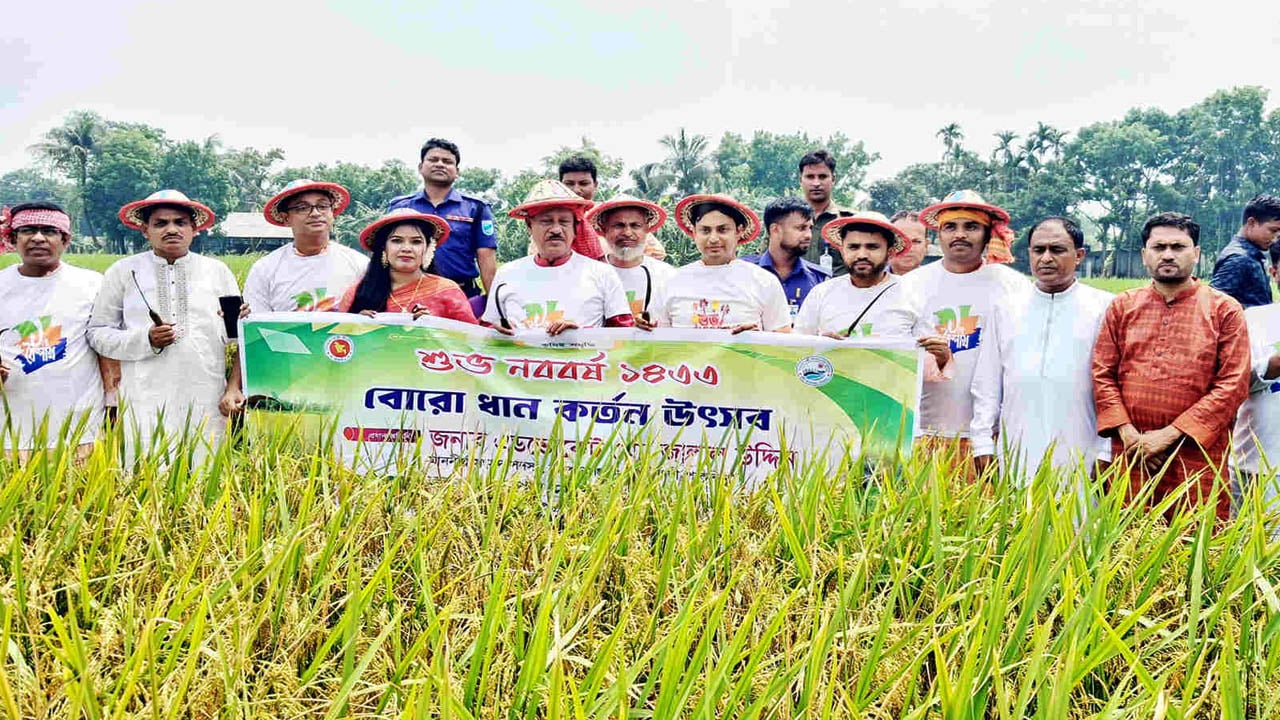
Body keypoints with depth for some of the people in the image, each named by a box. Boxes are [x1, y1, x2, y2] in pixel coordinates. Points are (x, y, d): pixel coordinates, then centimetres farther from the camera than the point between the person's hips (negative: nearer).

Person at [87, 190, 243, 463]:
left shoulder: (218, 272, 13)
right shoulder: (123, 272, 10)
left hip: (206, 404, 1)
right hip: (145, 404, -1)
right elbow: (97, 333, 8)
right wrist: (145, 340, -8)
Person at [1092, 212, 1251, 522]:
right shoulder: (1122, 306, 10)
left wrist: (1170, 435, -12)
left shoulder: (1225, 310, 2)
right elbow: (1103, 374, 6)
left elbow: (1233, 385, -5)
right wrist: (1128, 434, -8)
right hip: (1131, 457, 2)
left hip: (1196, 459, -2)